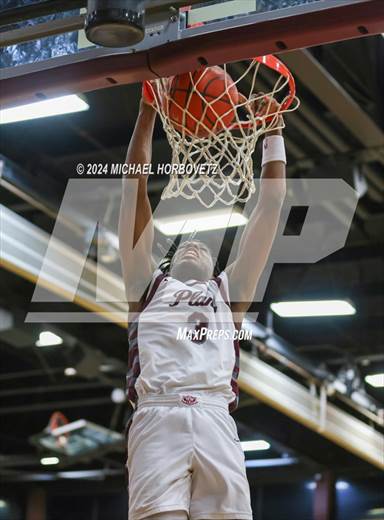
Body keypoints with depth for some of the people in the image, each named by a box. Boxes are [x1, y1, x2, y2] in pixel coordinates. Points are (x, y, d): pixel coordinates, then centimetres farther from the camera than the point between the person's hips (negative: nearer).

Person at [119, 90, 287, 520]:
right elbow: (135, 185, 28)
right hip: (157, 418, -1)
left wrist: (273, 128, 33)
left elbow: (270, 203, 32)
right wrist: (148, 108, 27)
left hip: (216, 421, 1)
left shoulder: (229, 289, 33)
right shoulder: (149, 283, 31)